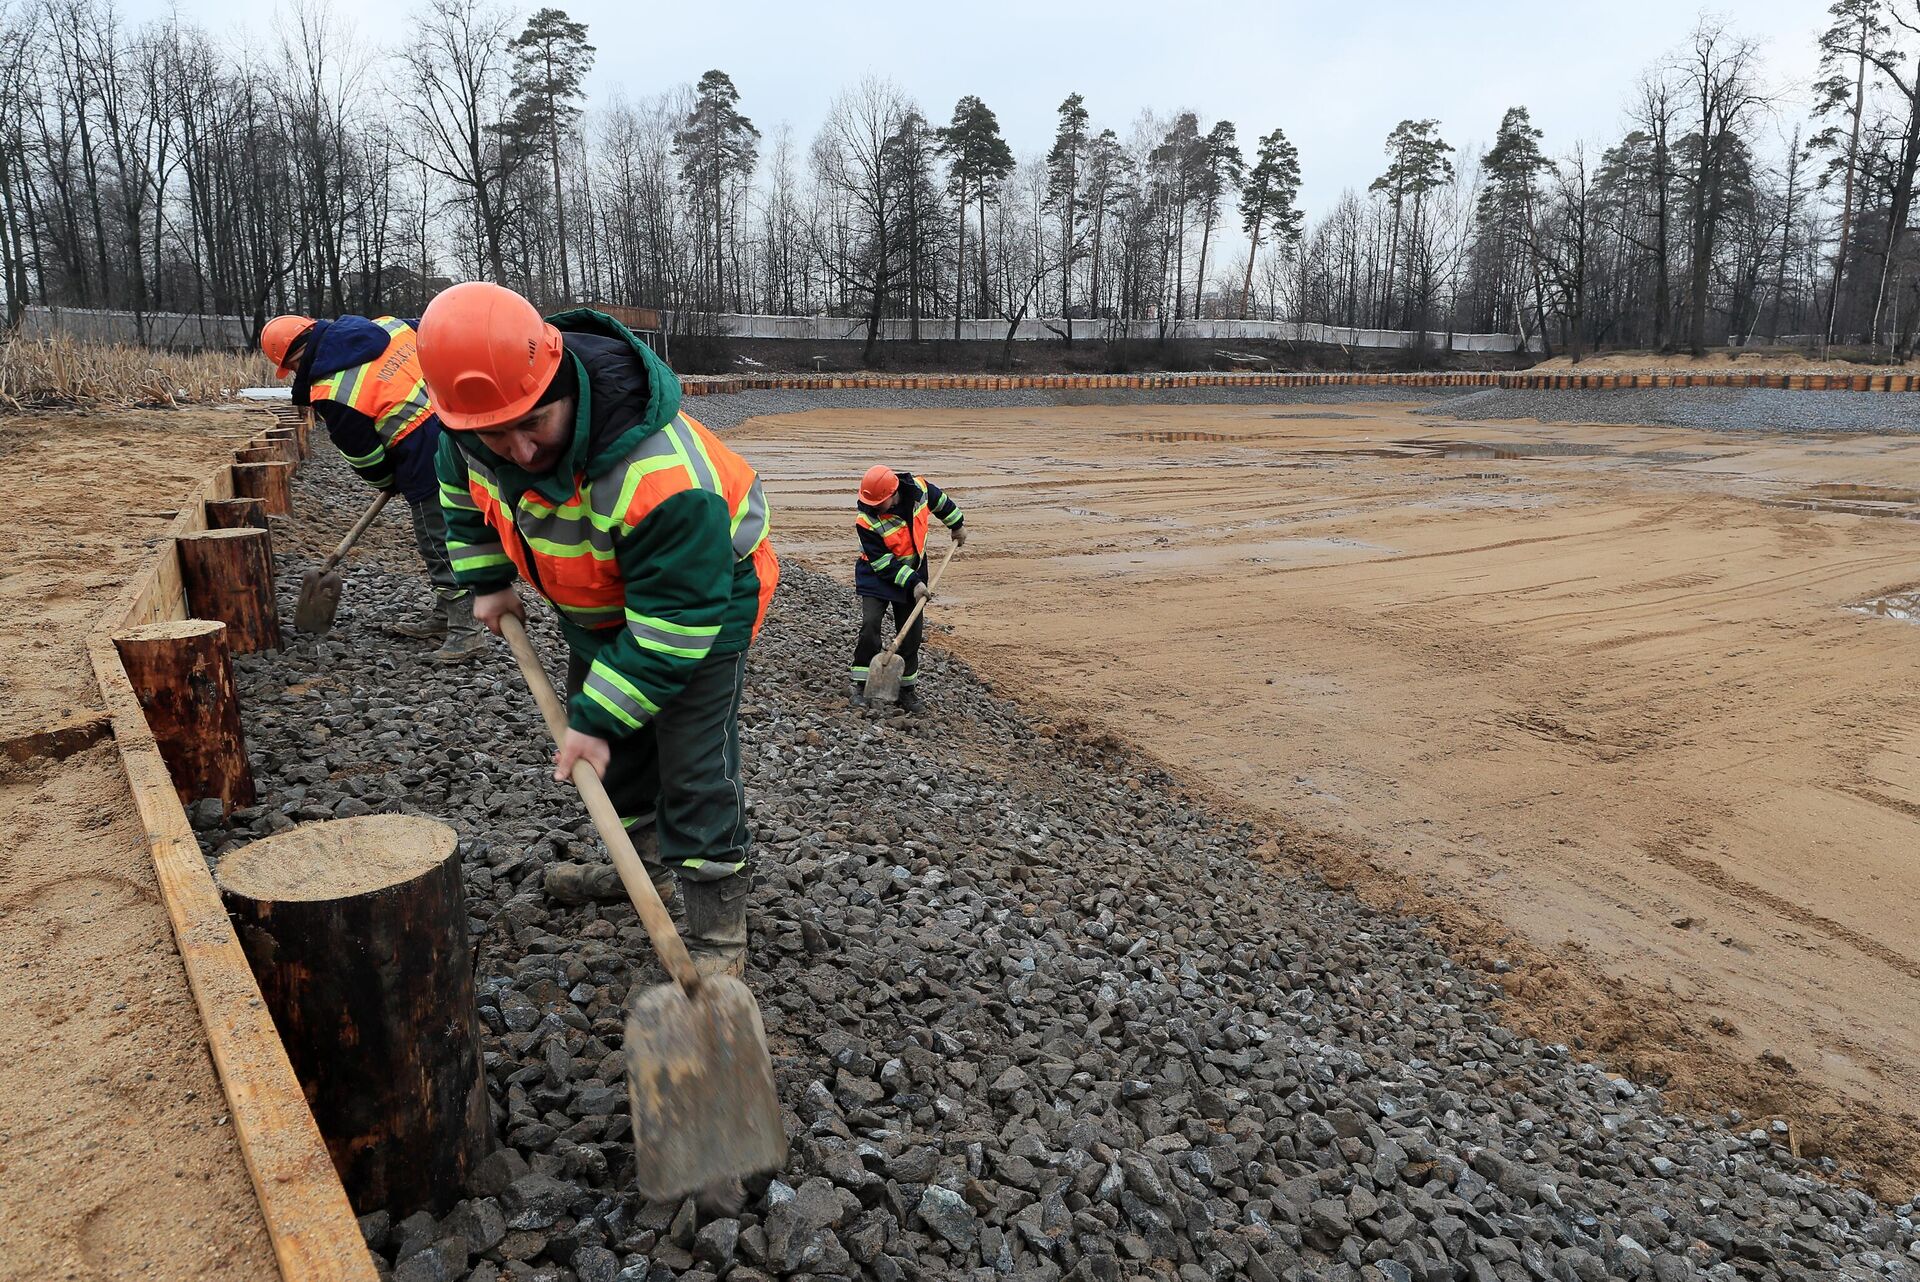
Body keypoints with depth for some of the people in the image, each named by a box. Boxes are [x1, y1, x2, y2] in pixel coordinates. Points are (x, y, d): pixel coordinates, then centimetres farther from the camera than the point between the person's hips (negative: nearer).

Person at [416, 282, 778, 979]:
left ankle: (719, 935, 2)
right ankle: (644, 860, 42)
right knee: (610, 740, 19)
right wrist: (487, 579, 3)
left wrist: (598, 721, -32)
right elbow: (463, 487, 6)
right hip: (595, 600, 8)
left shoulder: (662, 474, -44)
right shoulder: (475, 426, -21)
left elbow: (672, 626, -37)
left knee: (692, 767, -10)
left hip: (702, 596, -7)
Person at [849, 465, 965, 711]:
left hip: (914, 572, 4)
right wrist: (913, 583, -25)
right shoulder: (866, 521, -28)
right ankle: (862, 683, -5)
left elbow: (942, 502, 6)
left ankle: (907, 685, 18)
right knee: (870, 624, -17)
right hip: (878, 575, -3)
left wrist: (957, 525, 18)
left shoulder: (919, 489, -19)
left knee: (912, 631, 5)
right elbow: (883, 563, -23)